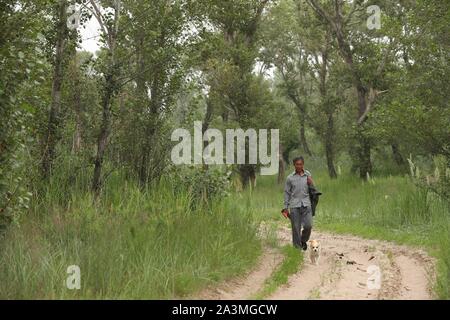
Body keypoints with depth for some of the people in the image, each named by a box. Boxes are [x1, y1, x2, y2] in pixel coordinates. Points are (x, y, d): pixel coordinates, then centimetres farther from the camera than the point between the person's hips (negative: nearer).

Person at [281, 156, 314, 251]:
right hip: (294, 205, -1)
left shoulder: (308, 175, 9)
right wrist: (285, 208, 6)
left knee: (308, 225, -9)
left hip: (306, 204, 1)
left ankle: (304, 240, 19)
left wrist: (311, 184, -4)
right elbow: (287, 193, 9)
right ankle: (297, 247, 11)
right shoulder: (290, 178, 4)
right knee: (296, 228, 0)